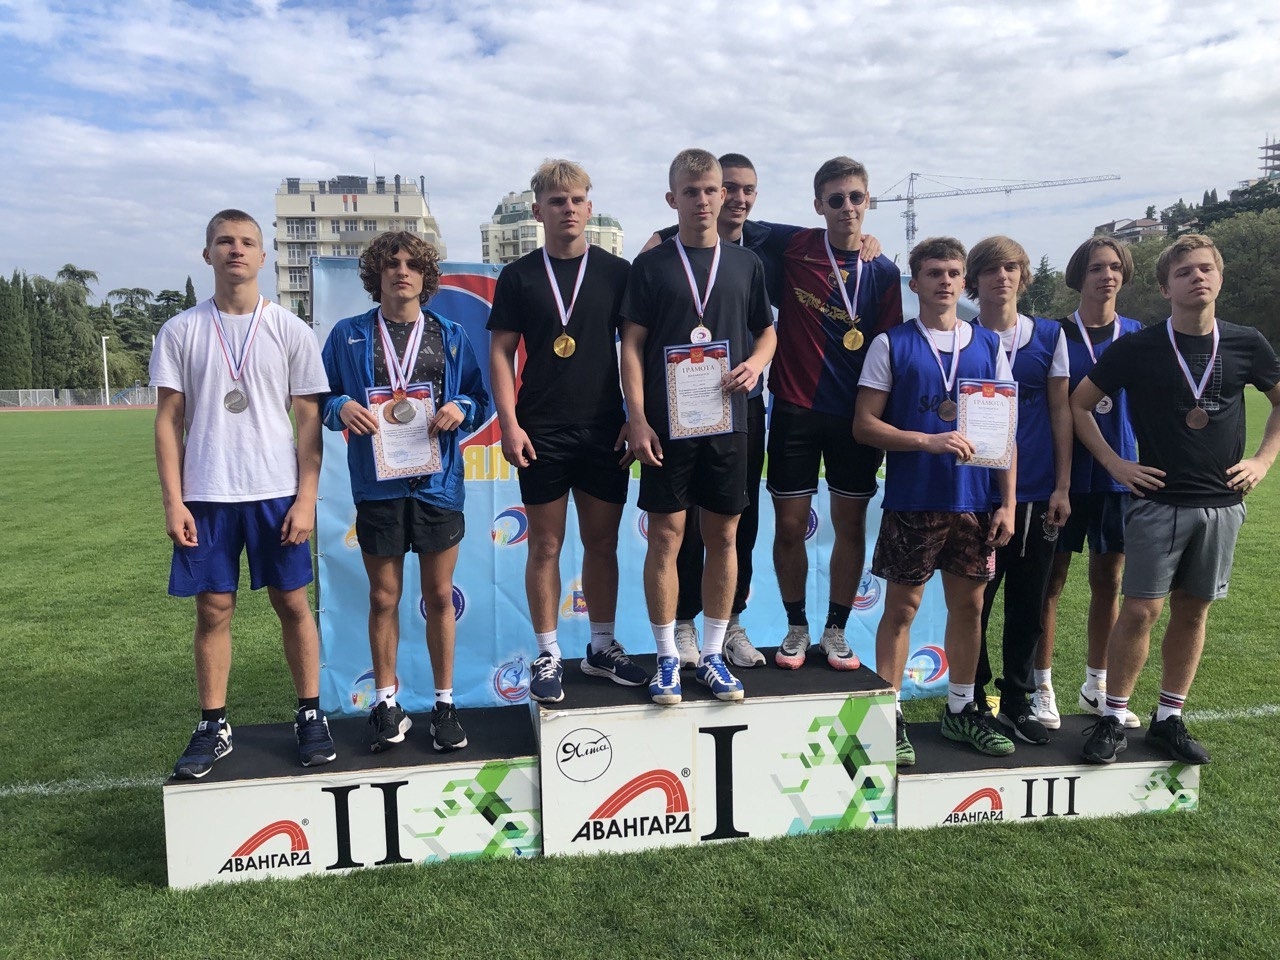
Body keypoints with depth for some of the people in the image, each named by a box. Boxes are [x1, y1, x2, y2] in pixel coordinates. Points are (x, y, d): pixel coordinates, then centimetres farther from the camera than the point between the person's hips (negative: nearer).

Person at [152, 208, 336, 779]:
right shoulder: (181, 332, 6)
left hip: (277, 493, -1)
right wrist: (173, 502, -2)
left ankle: (310, 715, 17)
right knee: (213, 609, 6)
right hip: (207, 496, 1)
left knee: (292, 603, 4)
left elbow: (309, 419, 2)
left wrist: (306, 498, -5)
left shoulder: (290, 331, 3)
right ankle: (213, 727, 18)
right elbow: (169, 421, 5)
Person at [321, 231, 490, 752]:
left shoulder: (451, 335, 9)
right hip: (377, 484, 0)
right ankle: (386, 704, 23)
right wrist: (341, 408, -14)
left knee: (439, 596, 8)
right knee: (384, 598, 8)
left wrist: (461, 409, -11)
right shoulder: (348, 335, 6)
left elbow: (480, 399, 10)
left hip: (438, 482, 1)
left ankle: (444, 703, 22)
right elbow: (322, 399, 8)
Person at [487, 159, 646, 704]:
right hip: (542, 433, -1)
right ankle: (548, 656, 16)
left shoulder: (616, 272, 6)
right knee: (545, 545, 5)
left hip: (605, 430, 1)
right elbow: (501, 352, 2)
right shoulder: (519, 276, 4)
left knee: (602, 542, 9)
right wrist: (509, 423, -7)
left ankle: (602, 648, 23)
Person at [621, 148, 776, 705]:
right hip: (666, 422, -2)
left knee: (723, 536, 6)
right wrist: (637, 418, -9)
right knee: (665, 535, 0)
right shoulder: (651, 265, 3)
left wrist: (754, 363, -6)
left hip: (726, 419, 3)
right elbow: (632, 344, 0)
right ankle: (667, 659, 13)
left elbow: (768, 330, 17)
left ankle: (712, 655, 19)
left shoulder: (746, 264, 9)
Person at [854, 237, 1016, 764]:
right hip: (912, 501, -3)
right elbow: (864, 424, -4)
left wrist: (1008, 502, 3)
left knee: (969, 604, 11)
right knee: (901, 607, 2)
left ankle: (960, 709, 28)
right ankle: (889, 716, 13)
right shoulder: (891, 344, 0)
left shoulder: (989, 345, 9)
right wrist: (927, 441, -17)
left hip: (975, 501, 4)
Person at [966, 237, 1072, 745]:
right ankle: (972, 700, 19)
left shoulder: (1049, 335, 6)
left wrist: (1062, 486, 1)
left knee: (1028, 605, 8)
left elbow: (1060, 412, 6)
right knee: (973, 602, 3)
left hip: (1037, 493, 2)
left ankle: (1017, 702, 23)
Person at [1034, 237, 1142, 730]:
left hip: (1118, 473, 3)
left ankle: (1097, 686, 26)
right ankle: (1042, 688, 13)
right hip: (1063, 471, -3)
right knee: (1051, 579, 1)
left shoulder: (1137, 336, 7)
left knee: (1108, 581, 11)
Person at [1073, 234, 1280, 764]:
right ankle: (1114, 719, 8)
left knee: (1192, 612, 9)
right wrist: (1113, 462, -4)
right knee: (1140, 610, -6)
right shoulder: (1139, 347, -5)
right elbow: (1078, 404, 2)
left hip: (1220, 503, 3)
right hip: (1158, 499, -3)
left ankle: (1168, 719, 22)